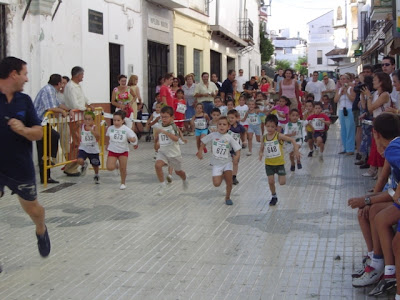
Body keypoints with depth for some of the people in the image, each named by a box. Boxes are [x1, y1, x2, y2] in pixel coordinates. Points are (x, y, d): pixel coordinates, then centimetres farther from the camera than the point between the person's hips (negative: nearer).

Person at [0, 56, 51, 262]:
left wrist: (23, 130, -20)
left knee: (33, 209, 18)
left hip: (21, 167, 3)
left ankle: (41, 231, 50)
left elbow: (39, 133, 1)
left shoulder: (24, 100, 2)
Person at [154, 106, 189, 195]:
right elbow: (156, 140, 18)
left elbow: (176, 138, -37)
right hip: (162, 152, 3)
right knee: (157, 165, -27)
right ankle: (162, 185, -10)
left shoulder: (173, 127, -17)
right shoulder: (159, 127, -2)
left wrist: (165, 132, -43)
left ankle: (185, 180, 53)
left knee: (178, 171, 18)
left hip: (174, 153, -3)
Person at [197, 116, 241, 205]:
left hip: (227, 162, 0)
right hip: (216, 163, 0)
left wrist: (237, 156, -26)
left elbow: (237, 149, -7)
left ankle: (227, 197, 16)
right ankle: (222, 176, 27)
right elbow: (203, 142, 10)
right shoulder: (213, 135, -5)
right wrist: (200, 152, 4)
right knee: (216, 184, -7)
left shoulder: (229, 138, -6)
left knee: (229, 182, -9)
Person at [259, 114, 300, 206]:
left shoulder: (278, 136, -14)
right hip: (269, 163, 3)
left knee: (282, 182, -5)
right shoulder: (264, 137, -1)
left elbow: (292, 140, -16)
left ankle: (282, 175, 30)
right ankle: (274, 197, 24)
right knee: (271, 181, 2)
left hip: (279, 163, -3)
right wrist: (260, 154, -14)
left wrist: (296, 151, -25)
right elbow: (261, 149, 8)